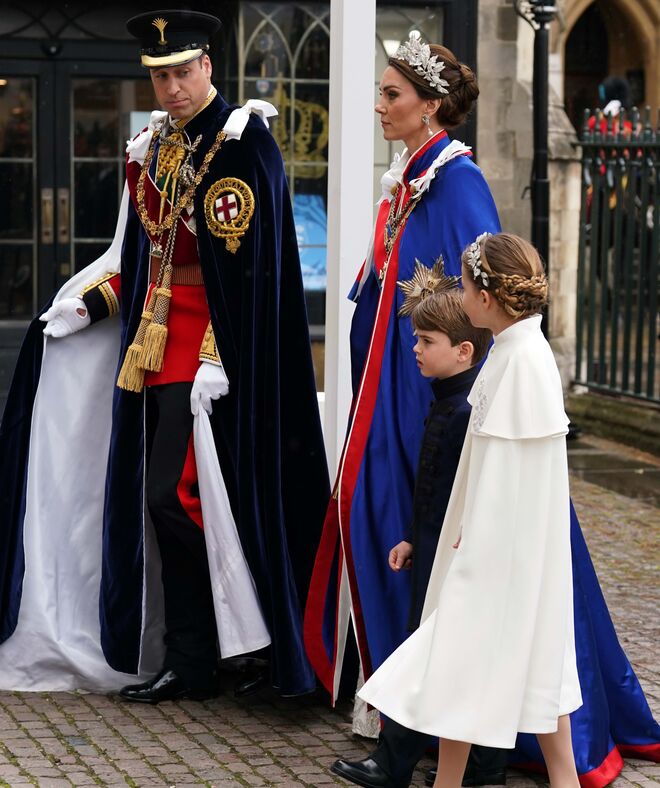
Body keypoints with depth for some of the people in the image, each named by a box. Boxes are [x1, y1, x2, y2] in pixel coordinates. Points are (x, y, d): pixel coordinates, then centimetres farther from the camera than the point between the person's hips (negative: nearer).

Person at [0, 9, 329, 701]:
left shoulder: (240, 143, -11)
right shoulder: (150, 147, 14)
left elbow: (244, 265, -17)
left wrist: (218, 359, -21)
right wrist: (89, 306, 10)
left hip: (211, 354, -8)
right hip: (155, 349, 8)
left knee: (174, 499, -10)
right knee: (161, 502, 8)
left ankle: (192, 662, 5)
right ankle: (187, 663, 17)